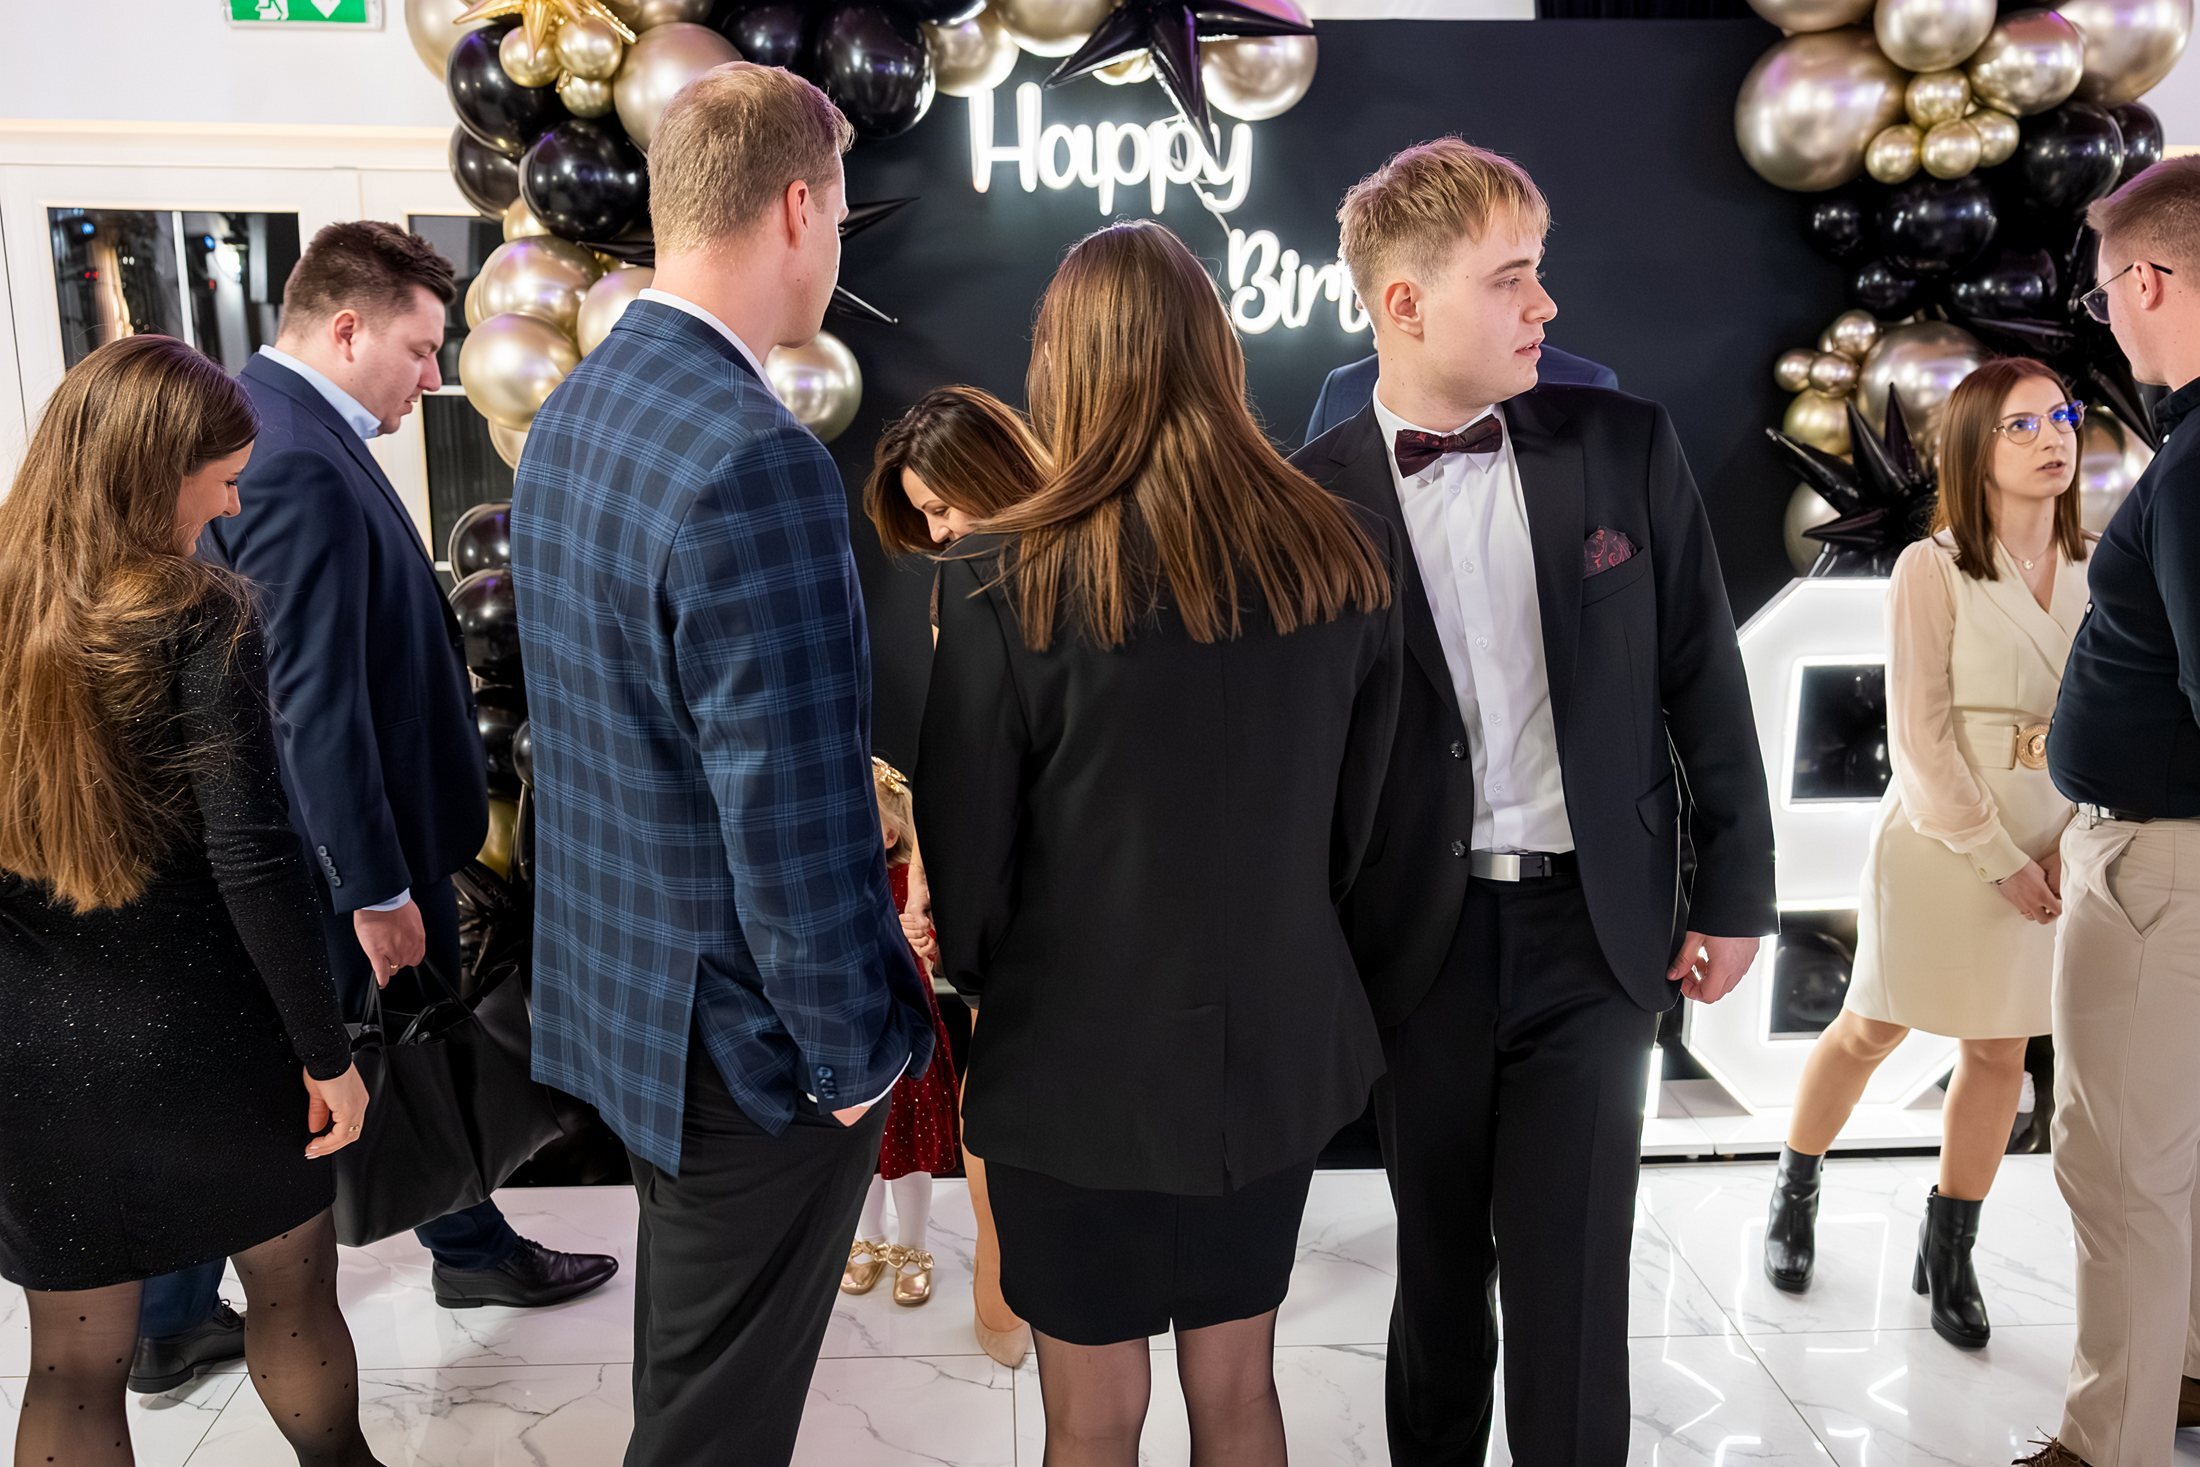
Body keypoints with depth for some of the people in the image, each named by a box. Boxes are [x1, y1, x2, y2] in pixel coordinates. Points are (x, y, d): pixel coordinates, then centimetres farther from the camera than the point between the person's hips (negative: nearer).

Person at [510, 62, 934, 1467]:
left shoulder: (571, 413, 3)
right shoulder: (759, 463, -27)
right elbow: (794, 816, -27)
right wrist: (857, 1047, -12)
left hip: (617, 982, 9)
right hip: (748, 1035, -9)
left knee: (684, 1354, 29)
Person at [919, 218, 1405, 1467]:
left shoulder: (1011, 581, -19)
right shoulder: (1348, 559, -7)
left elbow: (966, 849, -10)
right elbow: (1366, 814, 2)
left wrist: (981, 984, 10)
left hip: (1083, 1058, -3)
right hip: (1276, 1048, 4)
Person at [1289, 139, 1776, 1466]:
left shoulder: (1627, 447, -1)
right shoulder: (1315, 497, -5)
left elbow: (1704, 682, 4)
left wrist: (1736, 892, 5)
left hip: (1593, 929, 0)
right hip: (1423, 943, 0)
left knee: (1571, 1289, 5)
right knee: (1439, 1270, 17)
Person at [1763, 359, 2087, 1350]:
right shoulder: (1932, 570, -12)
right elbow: (1919, 741, -13)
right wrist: (1999, 860, -14)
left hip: (2051, 853, 4)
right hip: (1941, 841, -4)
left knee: (2000, 1049, 10)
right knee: (1873, 1031, 9)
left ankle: (1949, 1251, 27)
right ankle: (1794, 1194, 31)